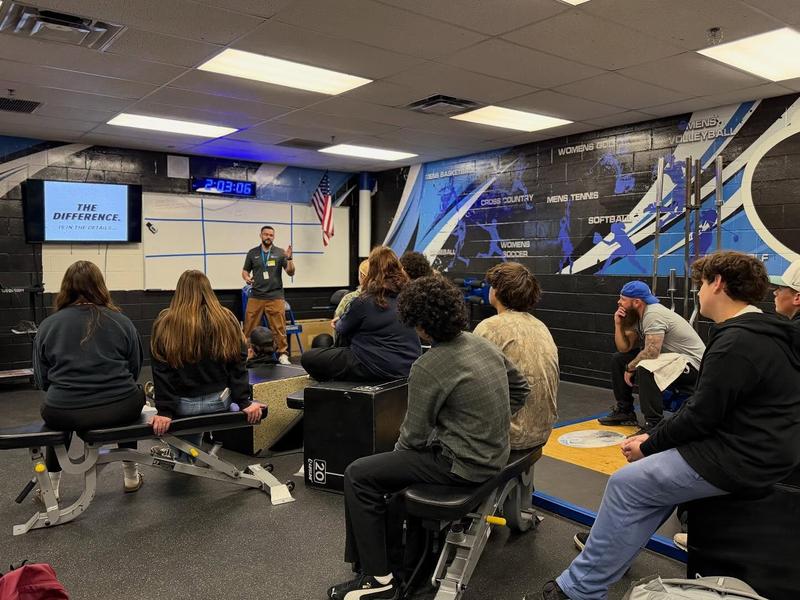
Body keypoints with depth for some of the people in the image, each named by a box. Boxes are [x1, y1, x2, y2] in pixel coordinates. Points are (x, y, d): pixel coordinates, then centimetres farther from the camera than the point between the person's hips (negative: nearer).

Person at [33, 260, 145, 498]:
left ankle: (51, 488, 39)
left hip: (65, 415, 0)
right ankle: (131, 476, 43)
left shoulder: (48, 325, 2)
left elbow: (42, 379, 7)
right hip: (119, 411, 0)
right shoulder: (121, 322, 3)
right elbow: (135, 369, 10)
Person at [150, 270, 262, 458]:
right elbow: (237, 365, -6)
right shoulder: (226, 319, -2)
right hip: (219, 401, 2)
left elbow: (161, 371, -11)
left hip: (182, 405, -2)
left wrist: (164, 411, -11)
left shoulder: (165, 323, -6)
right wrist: (244, 403, -6)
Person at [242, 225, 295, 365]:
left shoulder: (280, 253, 3)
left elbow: (290, 272, 0)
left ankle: (283, 355, 6)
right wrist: (247, 278, -7)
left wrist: (289, 258, -16)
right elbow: (245, 270, 15)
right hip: (256, 297, 2)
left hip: (275, 297, -1)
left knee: (279, 328, -1)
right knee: (249, 328, 3)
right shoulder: (252, 253, 8)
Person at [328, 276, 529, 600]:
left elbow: (415, 436, -13)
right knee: (395, 460, 27)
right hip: (494, 455, 9)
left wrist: (399, 447, 8)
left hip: (462, 464, -9)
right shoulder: (483, 343, 1)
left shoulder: (427, 367, -21)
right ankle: (389, 546, 36)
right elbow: (520, 389, 13)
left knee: (358, 476, -2)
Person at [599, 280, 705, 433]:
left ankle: (653, 424, -26)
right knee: (618, 359, 9)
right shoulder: (636, 317, 4)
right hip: (669, 358, 10)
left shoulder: (653, 314, -24)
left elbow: (651, 353, -33)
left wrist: (630, 367, -16)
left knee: (645, 368, -37)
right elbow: (624, 348, 7)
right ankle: (624, 410, 16)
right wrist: (618, 324, -5)